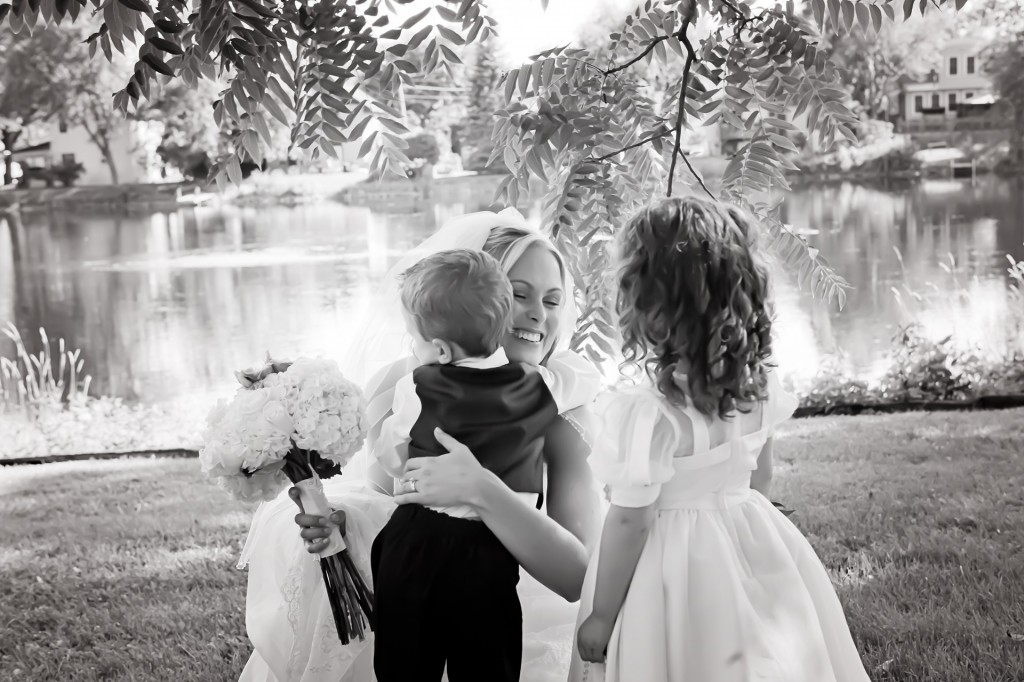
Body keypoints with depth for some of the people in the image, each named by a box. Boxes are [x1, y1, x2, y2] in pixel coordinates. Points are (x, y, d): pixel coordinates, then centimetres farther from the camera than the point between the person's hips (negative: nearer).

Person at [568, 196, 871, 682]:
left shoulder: (647, 415, -26)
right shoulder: (757, 387, -7)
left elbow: (629, 522, -19)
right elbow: (759, 476, 7)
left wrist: (600, 616, -7)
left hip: (675, 568, -5)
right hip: (754, 547, 5)